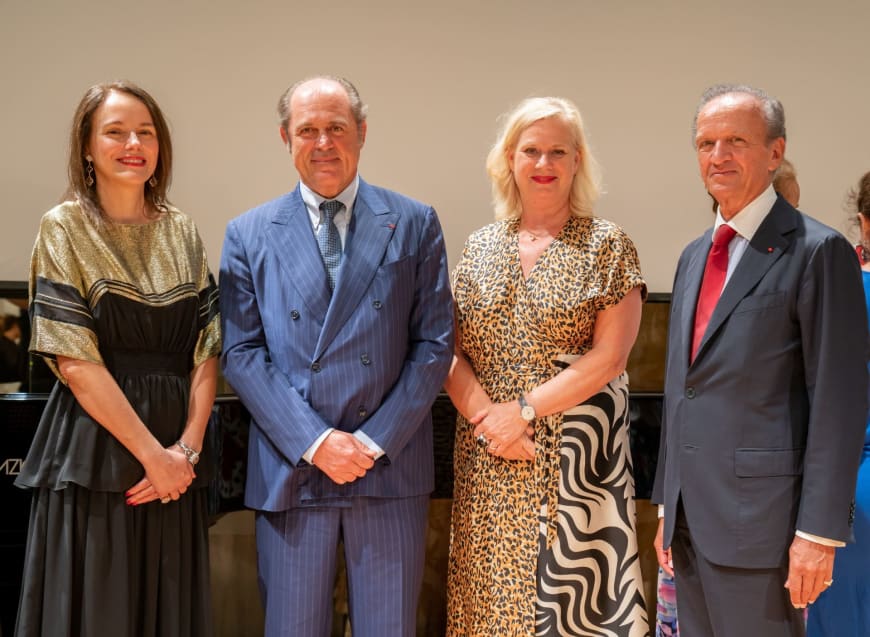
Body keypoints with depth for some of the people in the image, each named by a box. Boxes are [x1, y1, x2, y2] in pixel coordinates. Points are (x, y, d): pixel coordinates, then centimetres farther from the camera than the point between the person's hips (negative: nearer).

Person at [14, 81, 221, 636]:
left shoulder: (183, 233, 9)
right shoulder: (64, 228, -3)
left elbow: (207, 351, 5)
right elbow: (74, 360, -10)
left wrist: (187, 448, -8)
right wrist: (152, 453, -13)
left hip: (177, 460, 4)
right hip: (95, 451, -4)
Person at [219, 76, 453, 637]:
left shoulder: (414, 224, 5)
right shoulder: (249, 234, 6)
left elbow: (434, 343, 1)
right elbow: (241, 352, 0)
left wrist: (376, 440, -8)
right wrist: (314, 441, -10)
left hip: (391, 467, 0)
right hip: (290, 470, 0)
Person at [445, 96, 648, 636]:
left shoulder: (608, 246, -1)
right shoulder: (480, 247, 10)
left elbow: (609, 356, -8)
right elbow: (451, 353, 5)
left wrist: (525, 410, -13)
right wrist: (486, 417, -11)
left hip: (576, 457, -3)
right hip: (489, 458, 4)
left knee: (574, 588, -2)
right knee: (493, 590, 8)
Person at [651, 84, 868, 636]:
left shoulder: (818, 251, -9)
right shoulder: (695, 256, 15)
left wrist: (819, 530, -16)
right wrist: (668, 506, 16)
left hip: (759, 513, -7)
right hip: (689, 516, 7)